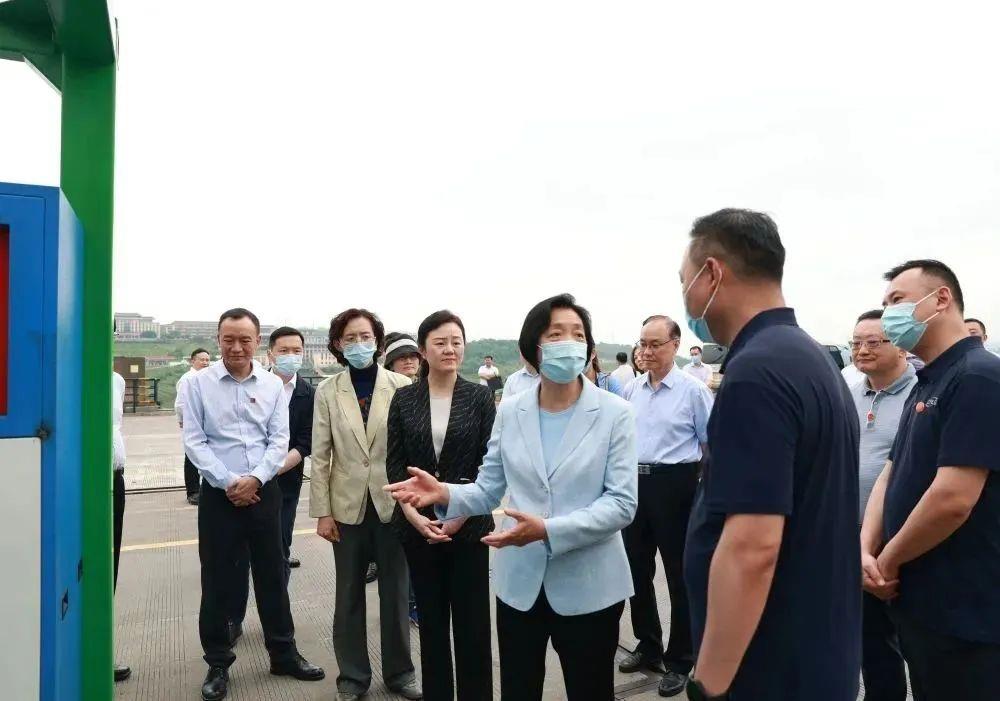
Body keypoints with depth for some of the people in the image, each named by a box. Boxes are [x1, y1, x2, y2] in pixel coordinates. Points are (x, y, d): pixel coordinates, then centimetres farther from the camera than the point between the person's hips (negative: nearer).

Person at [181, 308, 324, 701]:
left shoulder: (273, 385, 2)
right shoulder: (197, 384, -3)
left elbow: (279, 440, 1)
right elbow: (194, 441, -6)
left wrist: (254, 479, -12)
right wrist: (228, 482, -13)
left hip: (264, 492, 2)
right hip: (218, 495, -2)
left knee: (272, 576, 12)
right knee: (218, 581, 6)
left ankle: (283, 654, 26)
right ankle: (218, 664, 22)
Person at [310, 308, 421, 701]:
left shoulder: (402, 387, -5)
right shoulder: (327, 391, 0)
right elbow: (320, 455, 0)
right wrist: (322, 511, -3)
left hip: (393, 502, -1)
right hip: (348, 505, 1)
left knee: (395, 592, 12)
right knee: (349, 595, 13)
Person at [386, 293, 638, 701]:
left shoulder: (614, 413, -7)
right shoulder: (509, 412, 1)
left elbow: (622, 503, -14)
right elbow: (488, 491, 4)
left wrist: (548, 530, -26)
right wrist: (445, 494, -17)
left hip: (588, 586, -2)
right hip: (520, 583, 2)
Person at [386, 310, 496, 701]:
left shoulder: (480, 397, -1)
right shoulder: (404, 399, 3)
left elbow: (489, 463, -3)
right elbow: (395, 463, 2)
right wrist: (413, 514, -9)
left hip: (468, 523, -1)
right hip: (417, 524, 2)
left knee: (471, 619, 3)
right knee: (430, 618, 11)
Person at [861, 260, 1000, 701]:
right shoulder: (925, 385, 12)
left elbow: (953, 499, -27)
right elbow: (893, 472, 12)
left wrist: (888, 559, -12)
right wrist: (865, 549, -4)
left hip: (964, 615, -9)